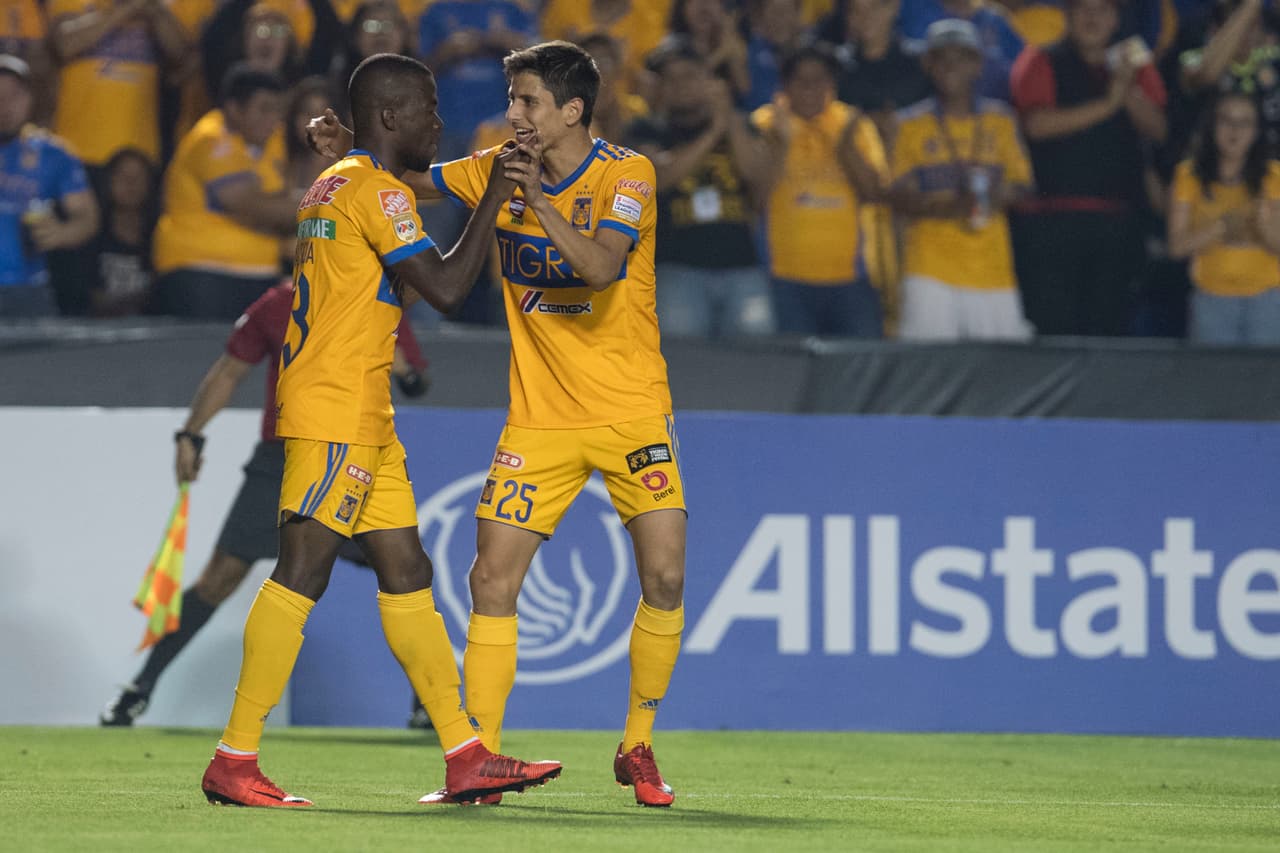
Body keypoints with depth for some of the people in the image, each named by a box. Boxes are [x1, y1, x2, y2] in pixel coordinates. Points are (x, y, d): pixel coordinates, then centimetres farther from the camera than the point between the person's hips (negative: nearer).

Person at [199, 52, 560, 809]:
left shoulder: (335, 185, 18)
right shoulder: (379, 191, -12)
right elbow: (445, 287, -19)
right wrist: (494, 198, -11)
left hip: (364, 418, 11)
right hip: (336, 413, -11)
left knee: (406, 572, 9)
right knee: (303, 570, -11)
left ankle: (466, 756, 11)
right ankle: (234, 763, -12)